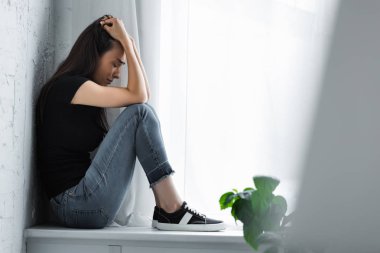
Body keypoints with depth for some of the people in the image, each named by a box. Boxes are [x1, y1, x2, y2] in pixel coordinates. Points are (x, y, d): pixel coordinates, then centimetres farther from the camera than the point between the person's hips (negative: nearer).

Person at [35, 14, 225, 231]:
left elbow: (144, 93, 21)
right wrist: (124, 40, -2)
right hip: (75, 204, -10)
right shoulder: (66, 85, -9)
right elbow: (138, 95, -10)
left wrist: (129, 43, 15)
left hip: (84, 202, 10)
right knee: (140, 113, -11)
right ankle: (173, 209, -13)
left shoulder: (85, 89, 20)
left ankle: (165, 209, -3)